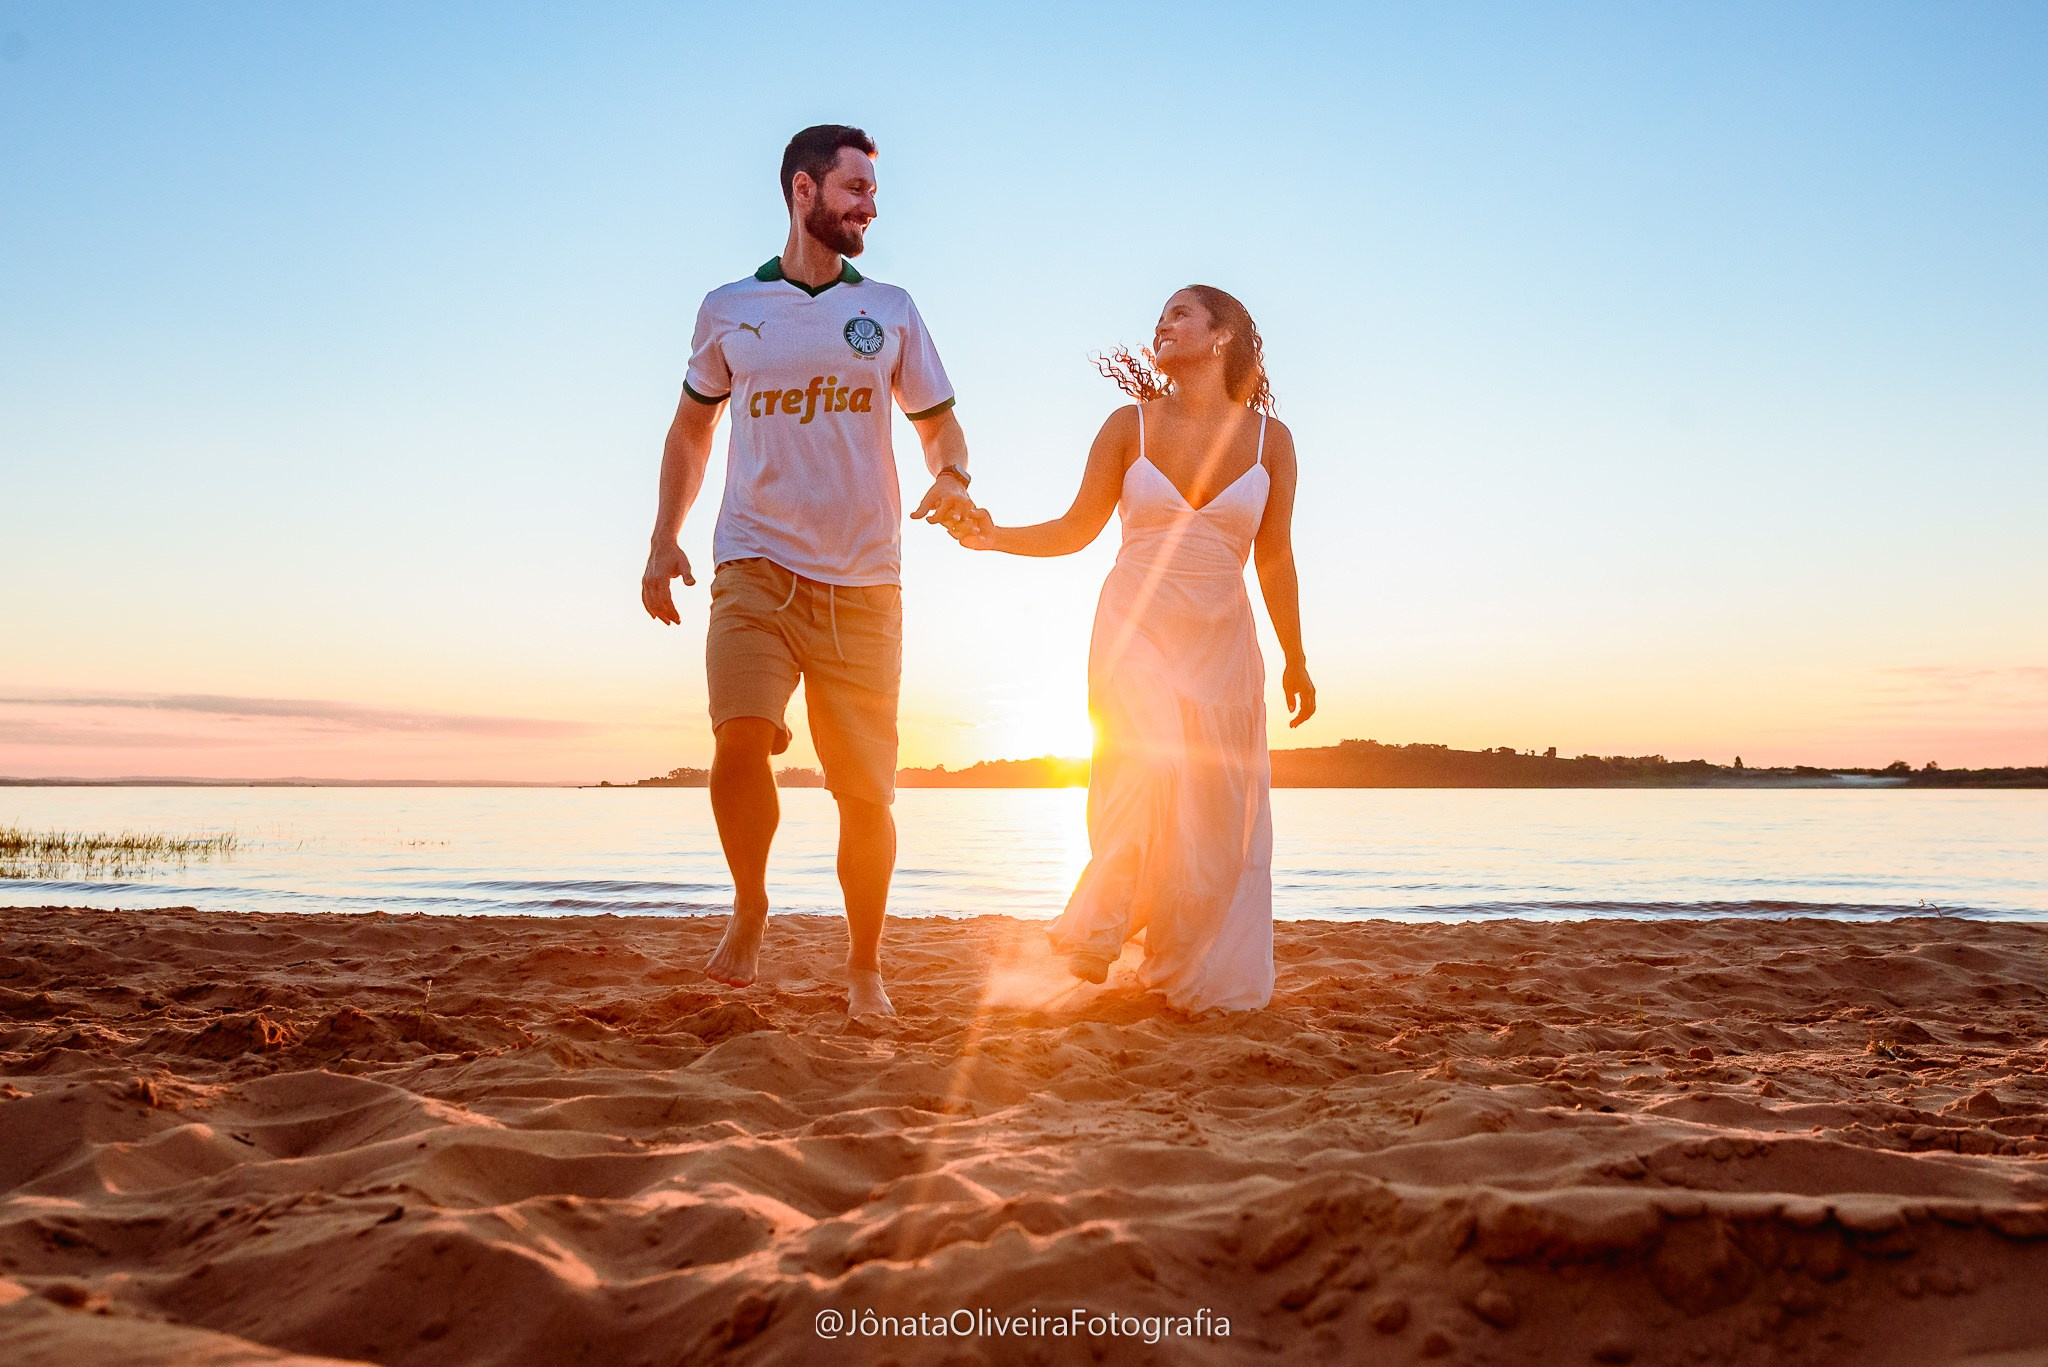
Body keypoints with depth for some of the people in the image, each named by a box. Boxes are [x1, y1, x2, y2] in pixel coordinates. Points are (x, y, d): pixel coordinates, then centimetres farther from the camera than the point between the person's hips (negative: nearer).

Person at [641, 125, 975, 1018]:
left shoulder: (889, 310, 12)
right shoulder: (729, 309, 10)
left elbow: (938, 422, 15)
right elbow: (691, 427, 19)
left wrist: (953, 477, -8)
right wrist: (664, 541, 9)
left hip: (863, 582, 1)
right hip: (755, 569, -1)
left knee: (866, 789, 0)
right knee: (740, 739, -23)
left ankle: (865, 968, 18)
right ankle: (749, 910, 4)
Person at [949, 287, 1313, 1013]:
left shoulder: (1269, 439, 2)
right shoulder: (1130, 426, 1)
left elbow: (1274, 560, 8)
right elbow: (1075, 529, 3)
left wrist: (1295, 661, 12)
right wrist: (995, 535, -12)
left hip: (1221, 641, 2)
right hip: (1136, 628, -2)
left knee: (1220, 812, 1)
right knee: (1149, 775, -20)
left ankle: (1203, 979, 14)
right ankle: (1097, 939, -2)